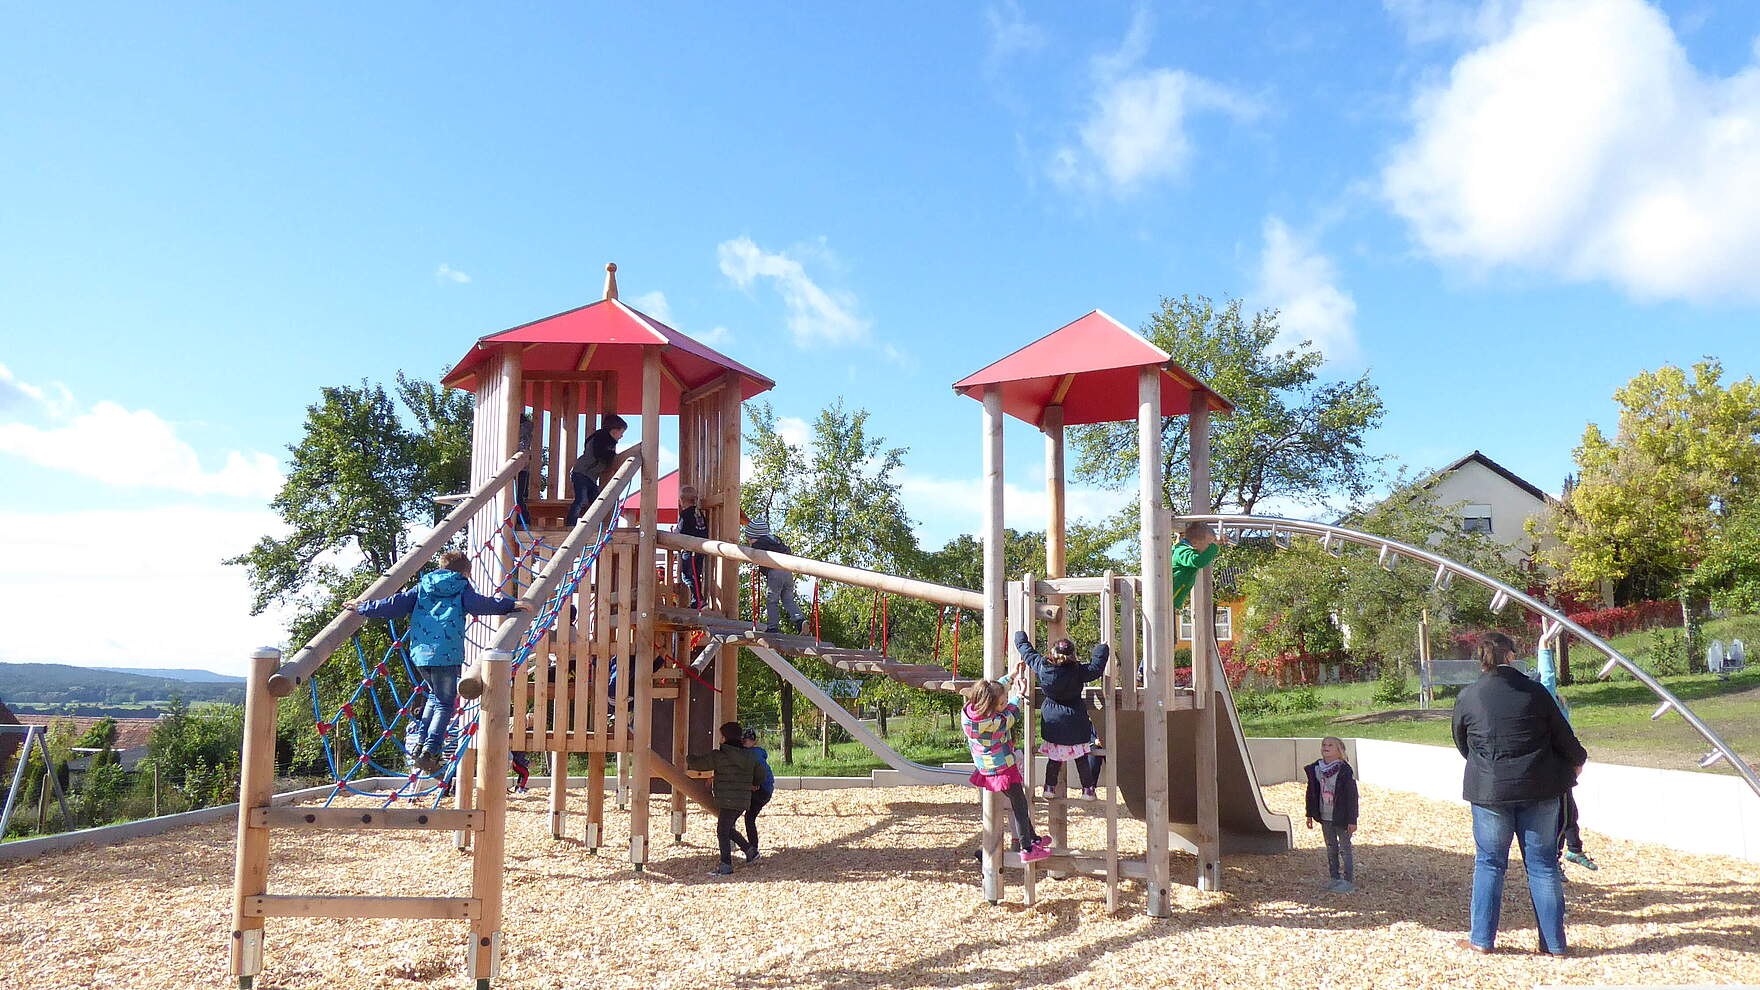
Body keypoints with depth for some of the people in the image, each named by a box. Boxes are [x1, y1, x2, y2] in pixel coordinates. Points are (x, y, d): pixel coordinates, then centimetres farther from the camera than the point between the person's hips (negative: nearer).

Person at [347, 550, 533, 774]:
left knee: (435, 696, 26)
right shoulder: (461, 588, 8)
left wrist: (363, 608, 26)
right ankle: (430, 751, -15)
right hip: (447, 654, -5)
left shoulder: (422, 588, 19)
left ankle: (422, 745, 18)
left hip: (420, 652, 5)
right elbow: (478, 604, -10)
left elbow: (395, 605, 16)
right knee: (445, 704, 0)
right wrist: (511, 604, -15)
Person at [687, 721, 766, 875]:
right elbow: (760, 775, 16)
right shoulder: (749, 756, 8)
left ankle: (726, 865, 1)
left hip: (728, 801, -7)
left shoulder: (719, 756, -10)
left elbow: (697, 763, -4)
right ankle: (750, 850, 18)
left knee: (722, 831, 0)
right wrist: (753, 785, 38)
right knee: (728, 829, 22)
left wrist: (689, 758, 19)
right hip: (744, 801, 7)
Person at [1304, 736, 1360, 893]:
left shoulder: (1345, 771, -16)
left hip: (1341, 819, -6)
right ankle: (1335, 878, 25)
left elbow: (1352, 796, -13)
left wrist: (1352, 820, -14)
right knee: (1331, 850, 15)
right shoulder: (1315, 770, 0)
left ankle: (1349, 881, 11)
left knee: (1345, 850, 2)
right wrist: (1310, 815, 11)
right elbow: (1311, 793, 10)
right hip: (1325, 818, 6)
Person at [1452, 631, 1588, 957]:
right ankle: (1554, 942, 15)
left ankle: (1482, 939, 12)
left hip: (1489, 790, -1)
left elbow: (1461, 743, 9)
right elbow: (1563, 736, 5)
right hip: (1539, 789, 1)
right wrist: (1578, 761, 27)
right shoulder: (1534, 691, -3)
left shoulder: (1467, 697, -4)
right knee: (1543, 863, 9)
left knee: (1489, 863, 9)